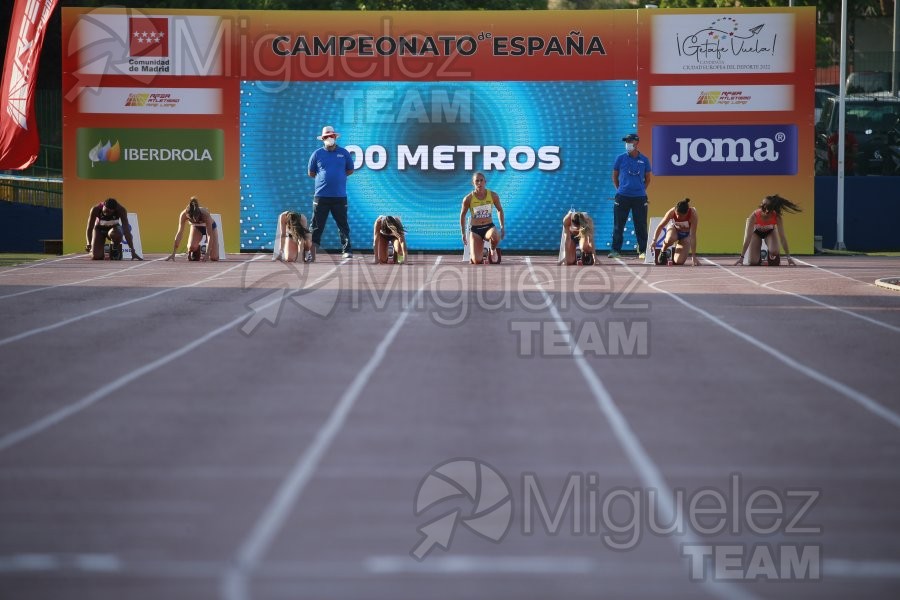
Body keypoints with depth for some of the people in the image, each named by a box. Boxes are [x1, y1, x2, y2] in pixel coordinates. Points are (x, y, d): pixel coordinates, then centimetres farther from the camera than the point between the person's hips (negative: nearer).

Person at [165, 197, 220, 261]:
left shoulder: (205, 214, -41)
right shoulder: (183, 215, -35)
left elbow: (210, 235, -38)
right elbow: (179, 233, -30)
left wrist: (207, 254, -46)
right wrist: (173, 254, -32)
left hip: (210, 227, -2)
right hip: (196, 227, 2)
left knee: (214, 258, -9)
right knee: (191, 247, -28)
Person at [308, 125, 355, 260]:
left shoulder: (343, 153, 5)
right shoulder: (317, 154, 4)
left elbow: (350, 170, 16)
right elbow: (311, 173, 12)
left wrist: (338, 177, 6)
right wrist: (324, 178, 6)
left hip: (340, 196, 1)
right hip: (321, 196, 0)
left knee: (343, 225, 5)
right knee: (317, 226, 1)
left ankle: (346, 251, 11)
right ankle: (311, 253, 2)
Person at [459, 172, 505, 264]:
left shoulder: (493, 195, -5)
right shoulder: (468, 198, -9)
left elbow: (500, 210, 12)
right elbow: (462, 215, 5)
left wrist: (502, 227, 6)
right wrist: (463, 234, 7)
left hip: (489, 227, 1)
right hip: (475, 229, -1)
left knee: (495, 236, -40)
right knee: (477, 261, -16)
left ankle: (493, 251, -1)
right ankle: (472, 252, 26)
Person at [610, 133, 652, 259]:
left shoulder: (644, 160, 6)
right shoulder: (620, 158, 3)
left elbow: (647, 178, 17)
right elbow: (615, 176, 11)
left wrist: (642, 190, 9)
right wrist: (619, 189, 6)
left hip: (640, 197, 0)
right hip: (622, 197, 0)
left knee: (641, 225, 2)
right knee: (618, 225, 0)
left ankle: (643, 251, 8)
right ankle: (615, 250, 6)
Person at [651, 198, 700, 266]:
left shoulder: (693, 214, -36)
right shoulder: (672, 212, -31)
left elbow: (693, 236, -34)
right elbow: (660, 227, -17)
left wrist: (693, 256, -34)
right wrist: (654, 241, -26)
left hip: (686, 234, 0)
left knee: (679, 262, -17)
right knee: (670, 239, -39)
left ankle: (674, 251, 19)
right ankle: (663, 251, -5)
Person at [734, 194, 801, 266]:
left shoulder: (777, 217, -36)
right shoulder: (754, 216, -39)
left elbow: (782, 236, -31)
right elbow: (748, 237, -37)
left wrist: (788, 257, -32)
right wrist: (741, 257, -39)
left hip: (770, 231, 0)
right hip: (756, 232, 0)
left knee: (774, 252, -30)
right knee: (753, 262, -11)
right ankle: (760, 256, 26)